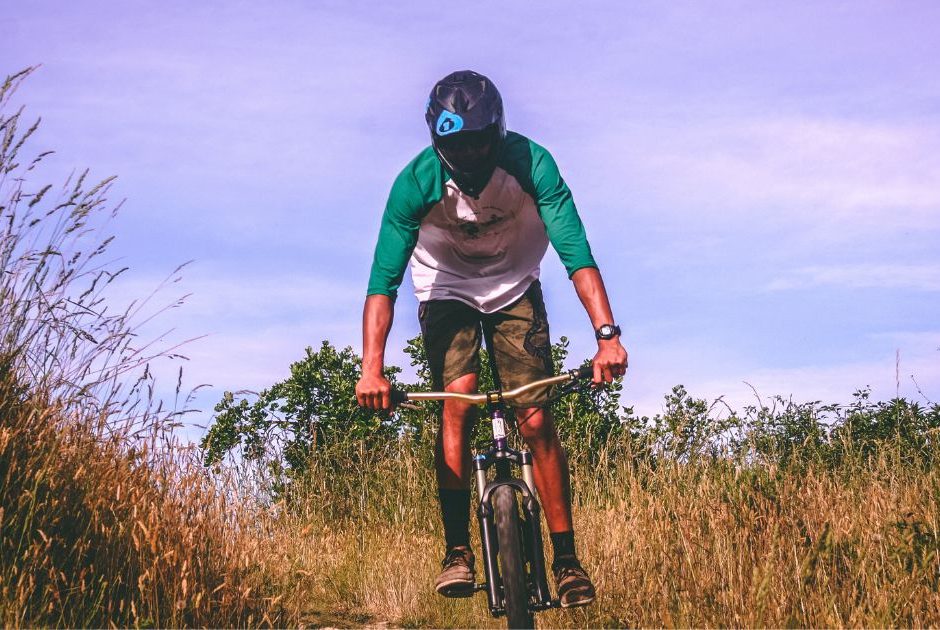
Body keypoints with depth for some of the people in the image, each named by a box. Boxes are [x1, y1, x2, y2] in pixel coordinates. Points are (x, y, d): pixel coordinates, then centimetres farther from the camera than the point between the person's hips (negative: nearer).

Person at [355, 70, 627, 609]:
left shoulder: (530, 163, -29)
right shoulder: (417, 182, -28)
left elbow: (576, 252, -35)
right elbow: (384, 279, -31)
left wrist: (607, 334, -48)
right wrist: (372, 368, -44)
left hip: (515, 287, 0)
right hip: (447, 290, 0)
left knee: (537, 420, -10)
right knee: (458, 400, -24)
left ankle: (566, 560, -1)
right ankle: (458, 552, -18)